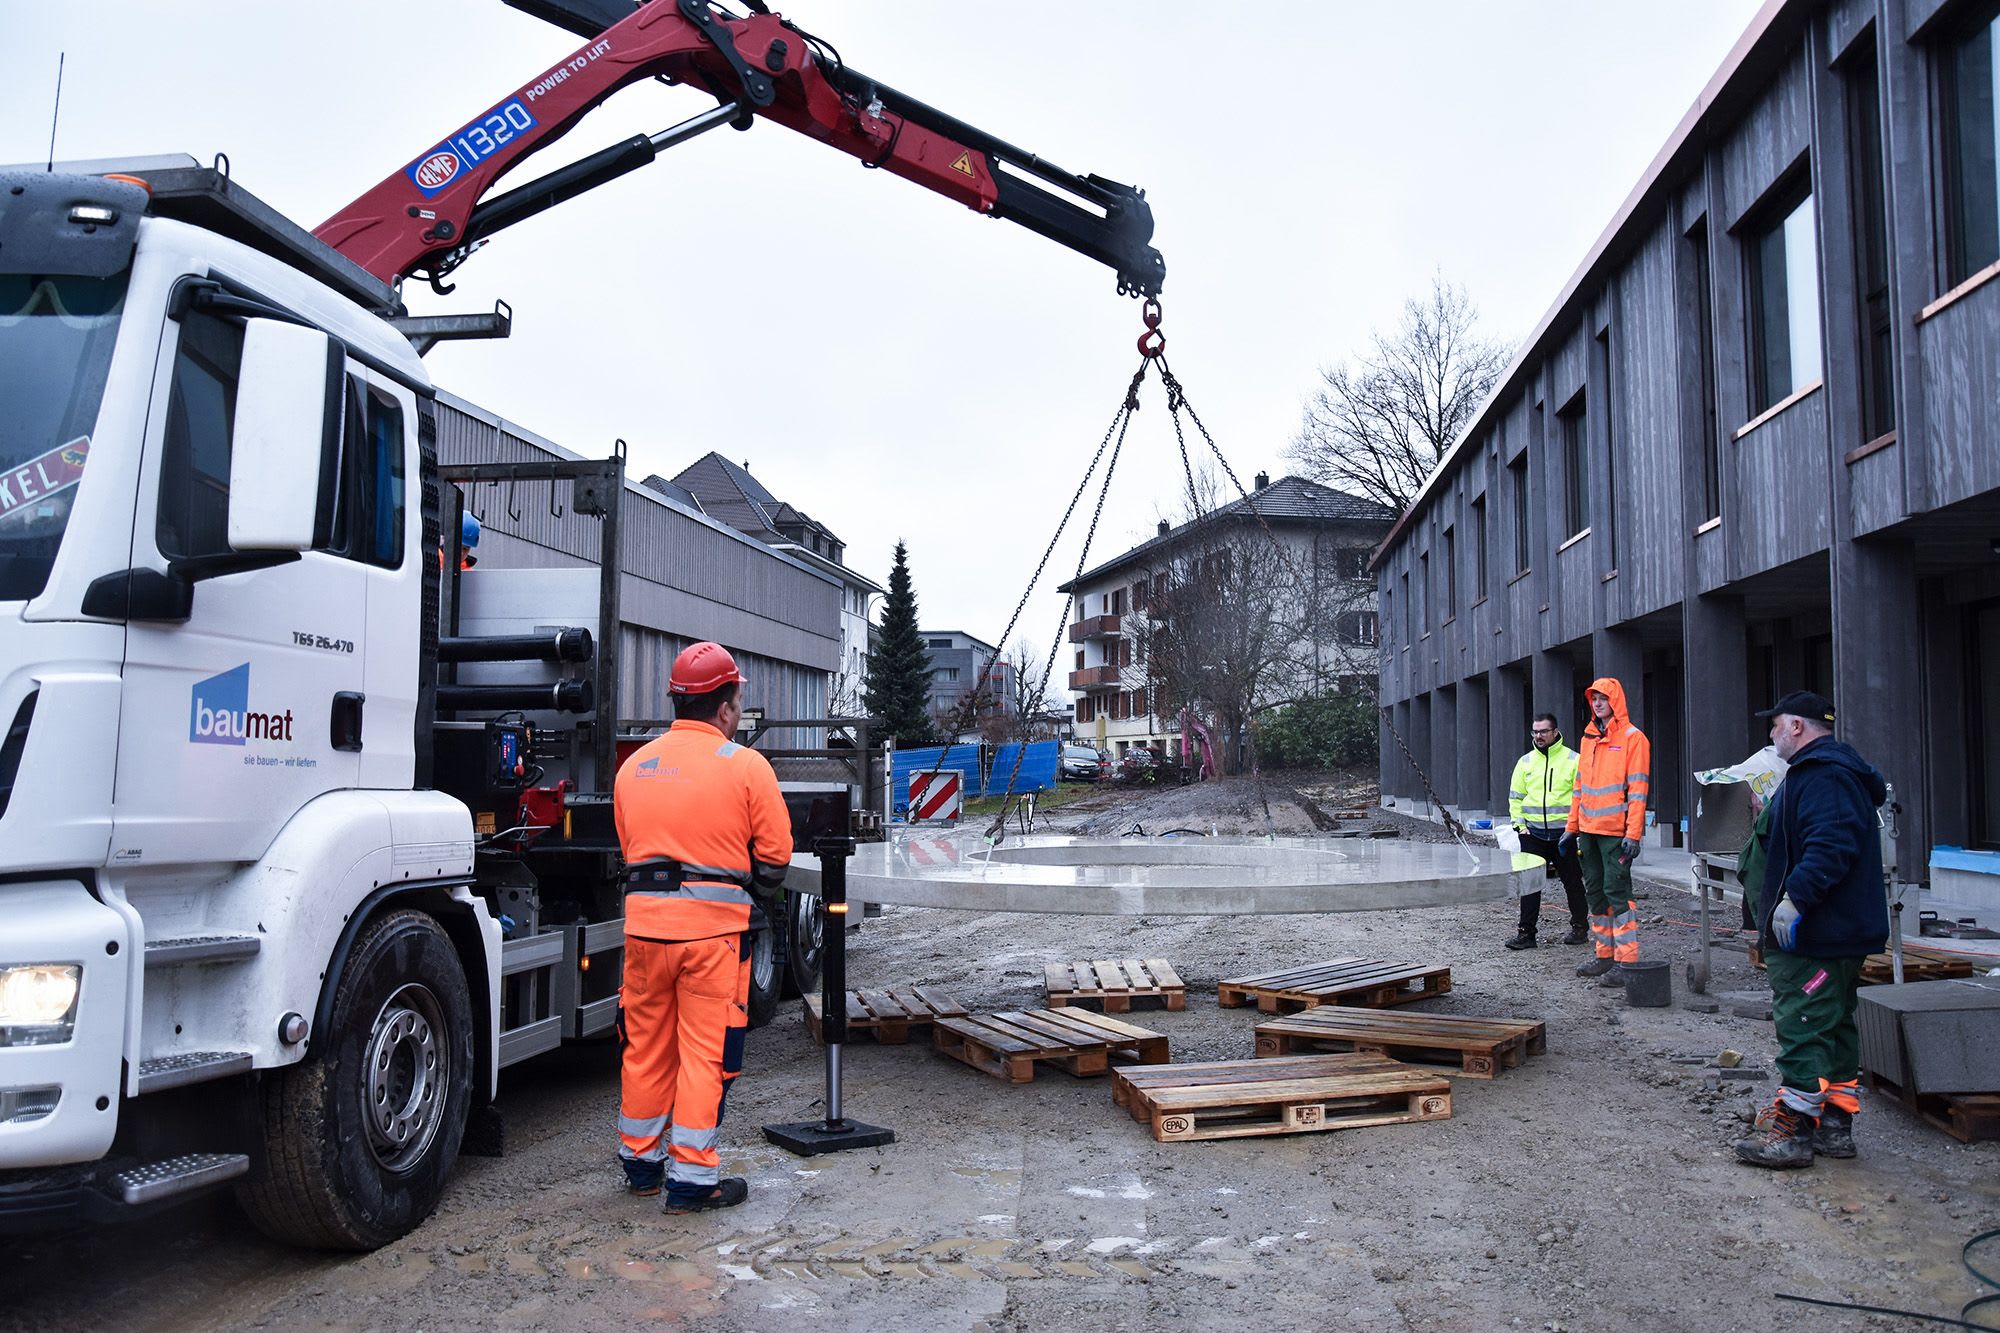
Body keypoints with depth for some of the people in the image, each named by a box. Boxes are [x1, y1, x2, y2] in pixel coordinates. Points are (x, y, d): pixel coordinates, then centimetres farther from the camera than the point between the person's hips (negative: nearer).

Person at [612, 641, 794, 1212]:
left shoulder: (635, 764, 9)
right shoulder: (746, 766, -6)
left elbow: (630, 845, 14)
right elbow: (775, 856, -3)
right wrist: (743, 894, 15)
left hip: (643, 920, 5)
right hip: (714, 928, -5)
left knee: (646, 1045, 16)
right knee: (706, 1051, 3)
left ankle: (640, 1162, 31)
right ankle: (692, 1178, 9)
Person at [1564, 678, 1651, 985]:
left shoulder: (1632, 738, -6)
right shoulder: (1589, 738, 16)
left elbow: (1638, 788, -11)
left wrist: (1633, 834, -17)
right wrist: (1572, 826, 17)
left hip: (1616, 831, -8)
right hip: (1589, 830, 8)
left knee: (1617, 891, -9)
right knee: (1595, 891, 11)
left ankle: (1626, 962, -5)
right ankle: (1605, 956, 19)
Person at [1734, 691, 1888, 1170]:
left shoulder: (1822, 775, -18)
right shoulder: (1839, 769, 18)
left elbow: (1831, 845, -29)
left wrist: (1795, 898, -30)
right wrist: (1773, 811, 26)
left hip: (1815, 934, -12)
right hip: (1841, 932, 12)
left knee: (1801, 1027, -7)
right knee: (1834, 1024, 17)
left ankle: (1791, 1129, -3)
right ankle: (1835, 1124, 25)